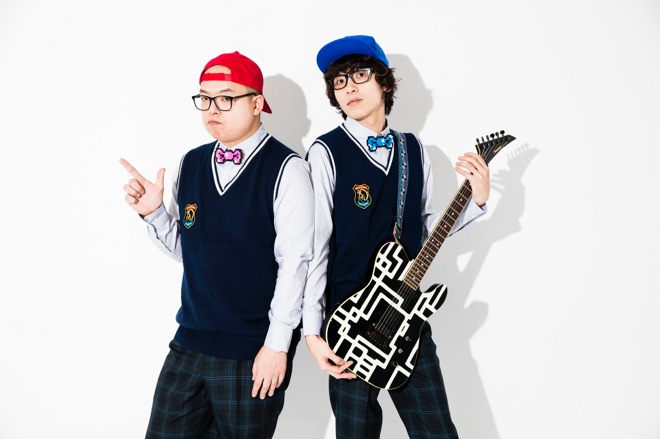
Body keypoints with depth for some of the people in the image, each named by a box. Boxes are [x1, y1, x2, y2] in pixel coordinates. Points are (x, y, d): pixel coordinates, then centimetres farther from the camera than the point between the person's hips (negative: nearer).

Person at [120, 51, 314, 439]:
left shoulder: (286, 168, -11)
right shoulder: (191, 164, 7)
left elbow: (295, 261, -13)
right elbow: (185, 249, 12)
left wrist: (277, 344, -13)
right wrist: (153, 212, -5)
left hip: (255, 353, -5)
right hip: (189, 346, 5)